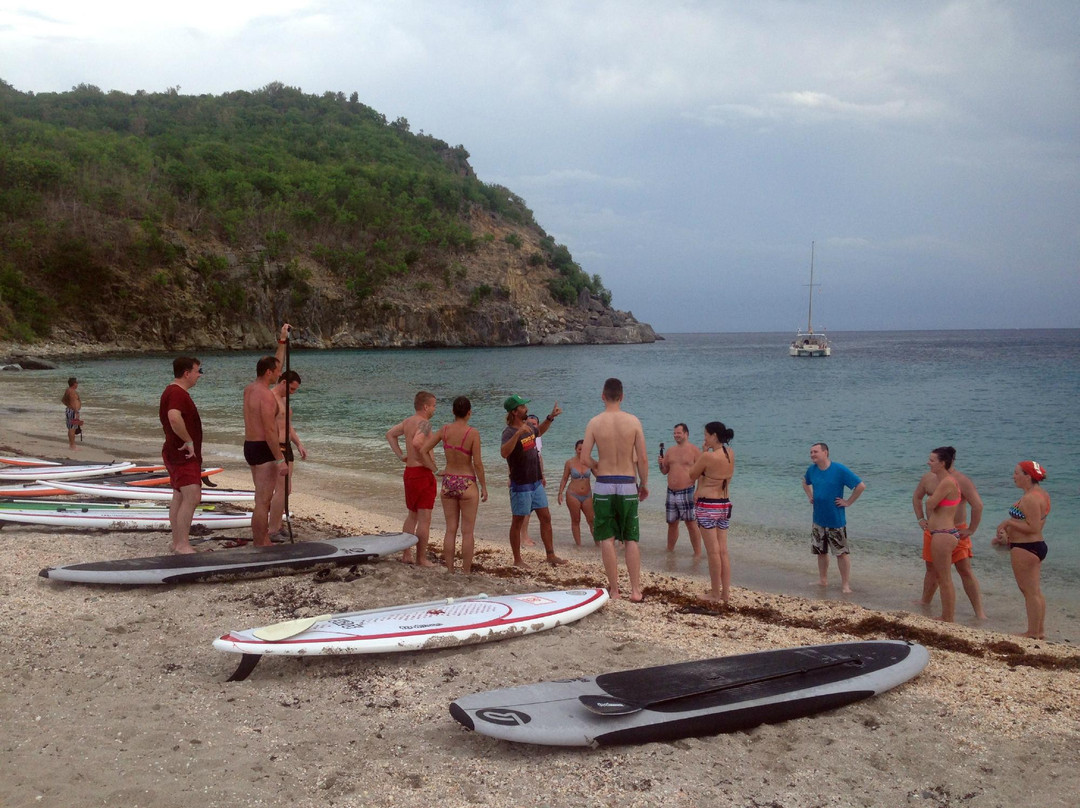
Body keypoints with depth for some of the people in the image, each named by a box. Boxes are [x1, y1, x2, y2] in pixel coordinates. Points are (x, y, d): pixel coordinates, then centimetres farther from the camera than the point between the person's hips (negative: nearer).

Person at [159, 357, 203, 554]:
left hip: (178, 454, 11)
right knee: (192, 497, -15)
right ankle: (183, 544, -16)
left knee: (179, 497, 13)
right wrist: (188, 441, -27)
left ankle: (177, 542, 18)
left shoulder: (175, 392, 16)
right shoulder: (177, 393, -20)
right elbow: (174, 418, -38)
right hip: (183, 456, -11)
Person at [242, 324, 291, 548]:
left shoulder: (249, 389, 11)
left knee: (262, 498, 20)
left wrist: (283, 341, 26)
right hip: (264, 449, -10)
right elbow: (270, 431, -23)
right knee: (263, 501, -5)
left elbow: (274, 365, 25)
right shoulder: (266, 395, -18)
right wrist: (280, 460, -21)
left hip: (250, 446, 10)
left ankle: (261, 540, 28)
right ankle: (260, 546, -2)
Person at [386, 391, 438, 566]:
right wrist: (430, 464, -24)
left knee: (412, 515, 20)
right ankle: (421, 559, 2)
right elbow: (417, 442, -34)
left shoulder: (408, 421, 10)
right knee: (424, 519, -2)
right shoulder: (424, 423, -17)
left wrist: (400, 455, 19)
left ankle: (406, 554, 24)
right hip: (423, 473, -9)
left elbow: (390, 434, 24)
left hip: (409, 471, 9)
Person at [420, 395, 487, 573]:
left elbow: (423, 450, -3)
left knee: (451, 530, 12)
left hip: (448, 482, 4)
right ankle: (466, 572, 9)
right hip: (467, 484, -4)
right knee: (467, 532, 5)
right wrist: (483, 486, -3)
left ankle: (450, 570, 16)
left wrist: (434, 469, 6)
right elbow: (477, 463, -13)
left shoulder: (444, 430, -3)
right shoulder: (473, 433, -14)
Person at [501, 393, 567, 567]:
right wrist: (518, 433, -46)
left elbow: (539, 431, 32)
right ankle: (517, 560, 13)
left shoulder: (528, 426, 6)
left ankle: (551, 556, 17)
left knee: (545, 518, 9)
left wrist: (551, 417, 22)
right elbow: (504, 453, -39)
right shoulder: (509, 432, -19)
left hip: (536, 483, 8)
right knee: (517, 522, 4)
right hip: (520, 486, -8)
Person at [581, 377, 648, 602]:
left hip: (604, 485, -1)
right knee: (631, 540, 9)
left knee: (607, 539, 7)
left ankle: (614, 589, 9)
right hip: (628, 485, 1)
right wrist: (644, 484, 9)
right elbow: (643, 459, -5)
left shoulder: (595, 423, -6)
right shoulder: (633, 421, -5)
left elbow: (584, 457, -6)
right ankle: (635, 590, 8)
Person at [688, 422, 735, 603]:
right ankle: (726, 593, 14)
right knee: (723, 551, 11)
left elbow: (691, 475, -3)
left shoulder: (708, 456, -18)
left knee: (713, 552, -1)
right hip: (725, 505, 7)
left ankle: (715, 594, 6)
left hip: (707, 506, -7)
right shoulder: (730, 454, 5)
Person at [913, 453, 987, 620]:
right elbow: (917, 497, 19)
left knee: (965, 570, -8)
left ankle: (979, 612, -5)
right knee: (932, 568, 17)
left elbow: (978, 505, -18)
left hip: (956, 531, -5)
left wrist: (971, 530, -15)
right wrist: (921, 519, 9)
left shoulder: (962, 481, -16)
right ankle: (925, 601, 33)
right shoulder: (928, 478, 2)